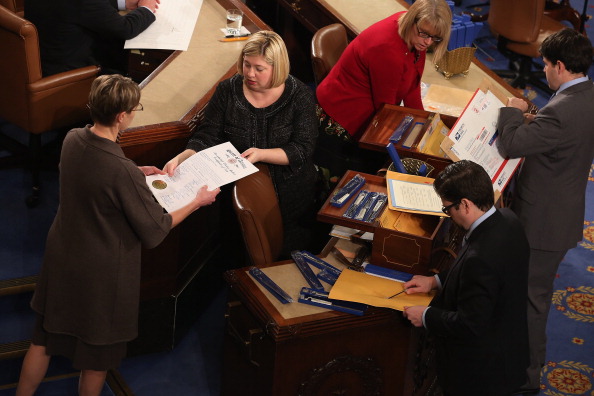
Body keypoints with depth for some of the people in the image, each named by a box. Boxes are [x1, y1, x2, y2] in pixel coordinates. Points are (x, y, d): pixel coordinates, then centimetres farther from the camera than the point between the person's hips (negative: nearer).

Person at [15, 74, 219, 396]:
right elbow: (155, 231, -20)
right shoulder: (123, 171, -32)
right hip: (101, 274, -7)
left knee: (43, 340, 23)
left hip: (61, 261, 7)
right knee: (97, 357, 17)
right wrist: (197, 202, -8)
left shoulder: (72, 140, -10)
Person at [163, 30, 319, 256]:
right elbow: (207, 138, -1)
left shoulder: (299, 95, -4)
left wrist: (261, 154, -24)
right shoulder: (228, 91, 1)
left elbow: (303, 149, -10)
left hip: (289, 194, 0)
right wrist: (181, 159, -20)